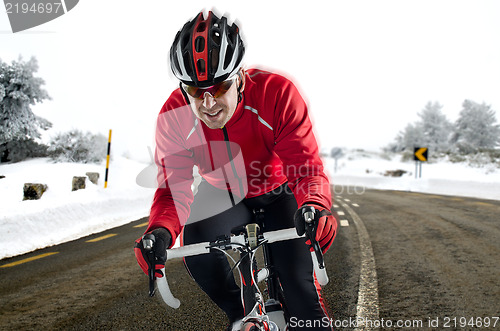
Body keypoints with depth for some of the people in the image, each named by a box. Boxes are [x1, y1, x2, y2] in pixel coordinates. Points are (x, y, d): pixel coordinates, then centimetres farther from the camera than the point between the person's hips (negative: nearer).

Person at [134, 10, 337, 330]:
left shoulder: (277, 93, -31)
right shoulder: (174, 116, -24)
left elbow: (305, 165, -34)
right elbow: (175, 186, -25)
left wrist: (315, 206, -55)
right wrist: (161, 231, -46)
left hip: (277, 193, -2)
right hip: (225, 194, 2)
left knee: (298, 281, -17)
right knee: (197, 247, -25)